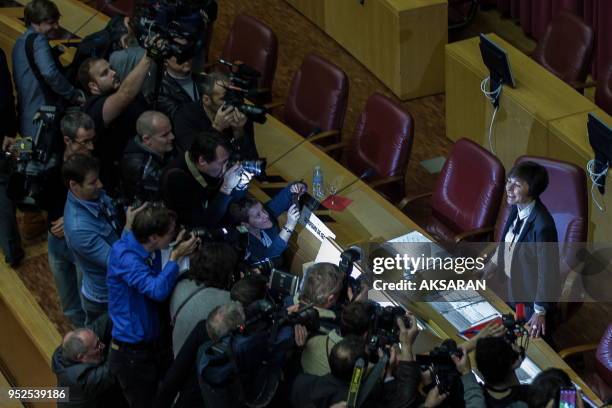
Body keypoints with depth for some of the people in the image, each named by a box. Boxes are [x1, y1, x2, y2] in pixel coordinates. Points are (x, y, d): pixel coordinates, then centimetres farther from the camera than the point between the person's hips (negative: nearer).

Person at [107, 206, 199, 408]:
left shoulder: (151, 250, -2)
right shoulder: (124, 256, -28)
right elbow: (157, 291, -36)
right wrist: (175, 257, -28)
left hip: (153, 343, 8)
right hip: (132, 353, -8)